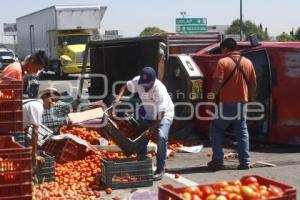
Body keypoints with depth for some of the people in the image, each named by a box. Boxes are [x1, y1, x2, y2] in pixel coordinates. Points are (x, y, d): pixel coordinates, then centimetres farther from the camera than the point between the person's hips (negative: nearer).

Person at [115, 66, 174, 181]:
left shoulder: (160, 90, -36)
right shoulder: (137, 81, -21)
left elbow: (161, 114, -33)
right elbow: (126, 87, 0)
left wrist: (152, 128, -33)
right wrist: (119, 98, -17)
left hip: (164, 115, -6)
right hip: (149, 114, 6)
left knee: (161, 137, -25)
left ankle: (160, 169, -15)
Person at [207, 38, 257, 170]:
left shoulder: (223, 62, -10)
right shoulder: (247, 62, 7)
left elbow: (217, 83, -18)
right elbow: (253, 83, 10)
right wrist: (250, 98, 20)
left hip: (226, 103, -5)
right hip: (242, 102, 5)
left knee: (216, 130, 9)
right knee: (242, 132, 11)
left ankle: (218, 160, 6)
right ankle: (245, 161, 9)